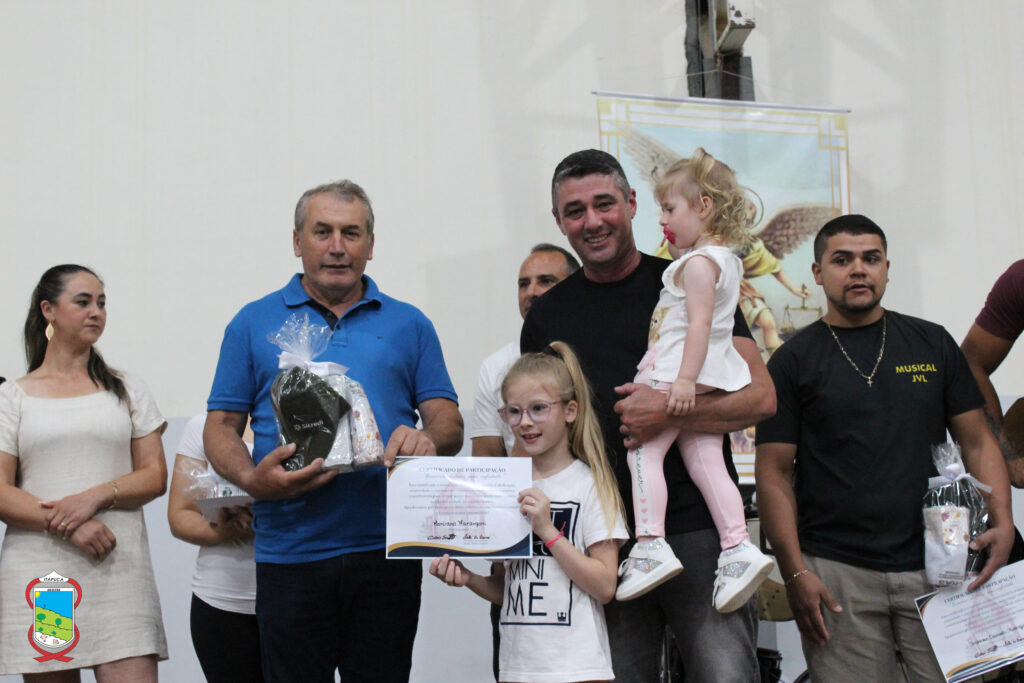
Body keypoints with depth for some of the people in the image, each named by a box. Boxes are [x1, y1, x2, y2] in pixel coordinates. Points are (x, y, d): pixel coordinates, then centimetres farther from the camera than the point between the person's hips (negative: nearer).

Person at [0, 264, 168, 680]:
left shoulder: (126, 390, 15)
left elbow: (155, 477, 8)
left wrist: (94, 497, -10)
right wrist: (66, 527, -13)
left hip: (118, 566, 1)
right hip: (37, 573, 0)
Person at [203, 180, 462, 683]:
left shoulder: (408, 325, 12)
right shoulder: (254, 323, 10)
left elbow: (448, 422, 8)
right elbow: (221, 427, 7)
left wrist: (427, 441, -16)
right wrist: (252, 480, -13)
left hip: (387, 552, 1)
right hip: (290, 554, -1)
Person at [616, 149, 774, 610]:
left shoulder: (698, 261, -11)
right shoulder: (723, 258, 20)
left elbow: (700, 321, -21)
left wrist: (685, 380, -25)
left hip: (681, 374, -10)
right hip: (709, 382, 10)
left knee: (643, 449, -9)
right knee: (705, 462, 6)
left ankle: (652, 545, -15)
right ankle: (738, 548, 0)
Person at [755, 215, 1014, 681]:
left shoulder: (933, 344, 11)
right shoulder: (794, 360, 4)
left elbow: (976, 441, 11)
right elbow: (775, 471, 0)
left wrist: (1002, 522, -6)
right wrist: (795, 572, -9)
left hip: (935, 567, 2)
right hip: (836, 573, -2)